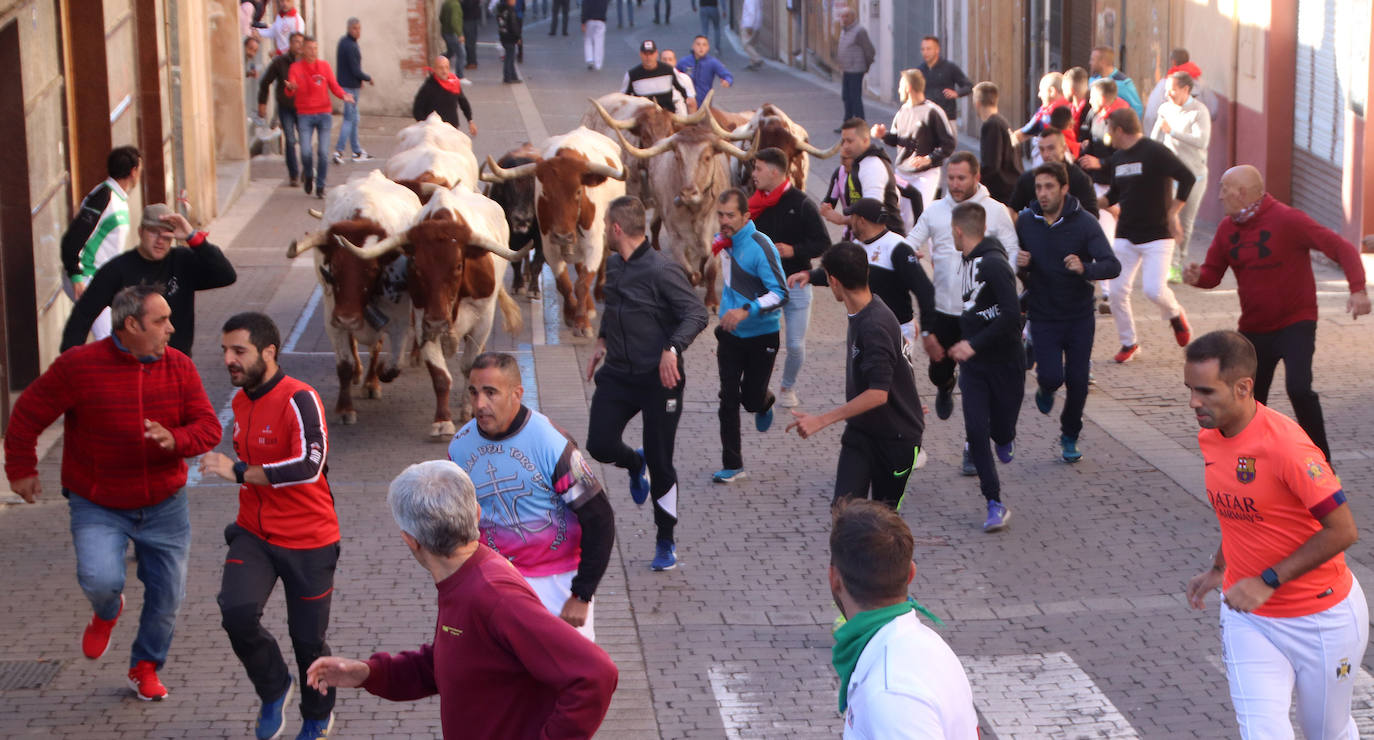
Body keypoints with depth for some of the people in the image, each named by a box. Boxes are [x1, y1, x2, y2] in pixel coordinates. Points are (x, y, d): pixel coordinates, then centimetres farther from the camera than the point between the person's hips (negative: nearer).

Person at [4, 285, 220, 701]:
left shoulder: (179, 367, -5)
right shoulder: (80, 366, -15)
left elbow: (208, 427, -7)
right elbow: (28, 414, -3)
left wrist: (175, 440, -28)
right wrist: (21, 470, 1)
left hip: (164, 507, 3)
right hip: (98, 508, -3)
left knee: (167, 596, 8)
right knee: (101, 580, -24)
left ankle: (145, 667, 34)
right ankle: (106, 614, 15)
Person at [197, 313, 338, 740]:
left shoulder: (299, 400, -19)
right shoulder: (241, 402, 7)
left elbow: (309, 464, -33)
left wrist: (239, 473, -31)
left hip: (307, 542, -5)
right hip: (254, 534, 6)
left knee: (308, 638, 5)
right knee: (237, 613, -19)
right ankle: (274, 689, 9)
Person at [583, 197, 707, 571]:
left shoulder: (661, 270, -16)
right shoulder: (612, 266, 8)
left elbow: (697, 313, -20)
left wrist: (672, 348, -34)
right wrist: (602, 341, 19)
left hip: (659, 377, -6)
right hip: (617, 373, 6)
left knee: (660, 463, 0)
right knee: (600, 445, -7)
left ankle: (666, 542, 16)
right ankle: (635, 464, 29)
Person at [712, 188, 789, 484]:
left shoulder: (760, 247, -21)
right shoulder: (722, 242, 1)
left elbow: (781, 293, -26)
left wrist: (746, 311, -38)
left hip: (761, 334, -5)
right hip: (730, 333, 5)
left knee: (751, 398, 1)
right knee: (728, 398, -2)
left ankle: (765, 403, 40)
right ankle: (732, 465, 6)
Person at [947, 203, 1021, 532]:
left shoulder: (993, 264, -20)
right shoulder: (968, 262, 6)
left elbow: (1012, 314, -28)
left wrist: (975, 344, -27)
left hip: (1005, 362, -6)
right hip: (973, 363, 6)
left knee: (1002, 431, 4)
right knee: (975, 431, -5)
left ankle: (1005, 439, 42)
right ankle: (995, 505, 0)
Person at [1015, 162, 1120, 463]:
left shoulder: (1084, 222, -11)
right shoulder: (1026, 221, -4)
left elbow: (1112, 265, -19)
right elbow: (1013, 266, 11)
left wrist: (1084, 268, -39)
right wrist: (1019, 266, -14)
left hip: (1079, 316, 0)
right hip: (1043, 316, 1)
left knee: (1078, 382, 2)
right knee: (1051, 377, -13)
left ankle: (1070, 437, 27)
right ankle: (1045, 389, 25)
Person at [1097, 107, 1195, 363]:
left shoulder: (1155, 152, -12)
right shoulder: (1117, 158, 11)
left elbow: (1187, 177, -16)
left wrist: (1173, 213, -15)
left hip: (1157, 235, -7)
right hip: (1125, 236, 7)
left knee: (1154, 290, -16)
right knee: (1118, 290, 0)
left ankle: (1175, 314, 17)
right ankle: (1128, 343, 16)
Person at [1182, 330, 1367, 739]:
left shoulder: (1285, 444, -26)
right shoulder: (1209, 437, -2)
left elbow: (1342, 530, -24)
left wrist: (1269, 581, -24)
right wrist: (1218, 569, 14)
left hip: (1321, 618, -5)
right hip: (1247, 617, 5)